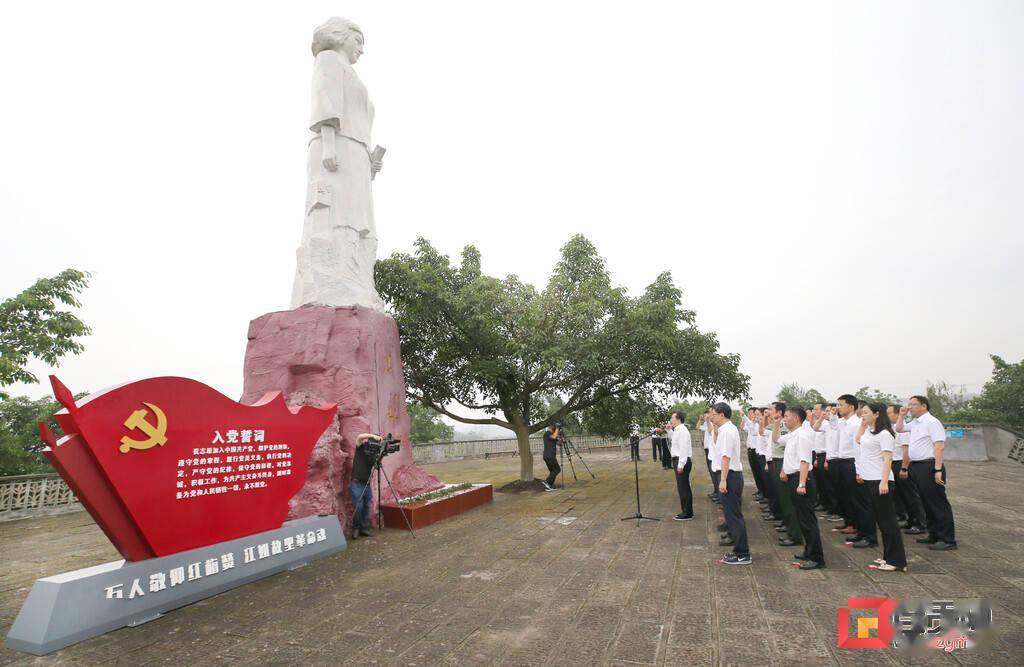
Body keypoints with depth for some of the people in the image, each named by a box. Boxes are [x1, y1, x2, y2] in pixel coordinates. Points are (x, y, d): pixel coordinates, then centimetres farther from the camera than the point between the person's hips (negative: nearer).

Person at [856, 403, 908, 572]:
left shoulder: (884, 434, -13)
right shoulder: (868, 431, 11)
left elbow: (887, 459, -18)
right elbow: (858, 440, 31)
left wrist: (884, 482, -24)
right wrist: (862, 424, 18)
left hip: (880, 481, -9)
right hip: (869, 480, 9)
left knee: (888, 520, -3)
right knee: (880, 520, 14)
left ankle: (897, 561, 4)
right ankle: (888, 557, 23)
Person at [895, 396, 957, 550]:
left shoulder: (931, 422, -13)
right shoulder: (914, 423, 13)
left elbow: (940, 446, -19)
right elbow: (899, 429, 30)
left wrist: (938, 470, -23)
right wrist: (902, 415, 15)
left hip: (929, 466, -9)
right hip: (916, 467, 9)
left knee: (938, 504, -3)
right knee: (927, 503, 15)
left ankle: (948, 539, 5)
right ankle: (934, 535, 24)